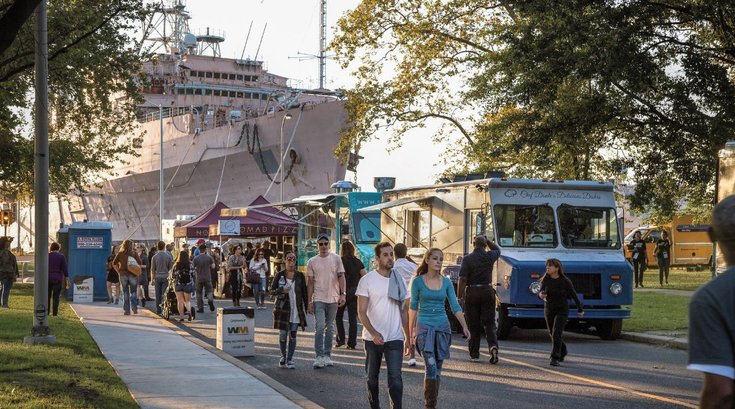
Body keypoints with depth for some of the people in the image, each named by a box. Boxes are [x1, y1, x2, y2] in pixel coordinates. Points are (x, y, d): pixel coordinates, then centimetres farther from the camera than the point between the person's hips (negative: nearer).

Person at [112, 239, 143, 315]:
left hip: (123, 275, 1)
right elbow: (140, 264, -6)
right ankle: (134, 307, -13)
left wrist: (119, 271, 4)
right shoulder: (134, 253, -2)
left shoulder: (120, 254, 2)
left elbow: (114, 264, -1)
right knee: (133, 292, 7)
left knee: (125, 293, 7)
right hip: (133, 275, -1)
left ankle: (127, 310, 6)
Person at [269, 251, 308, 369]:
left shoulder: (300, 275, 4)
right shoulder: (279, 275, 1)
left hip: (296, 309, 1)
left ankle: (289, 359, 7)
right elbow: (272, 291, 2)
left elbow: (304, 292, 8)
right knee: (283, 334, 1)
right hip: (283, 308, -1)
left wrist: (307, 307, 3)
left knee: (293, 335, 0)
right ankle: (283, 356, 24)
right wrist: (282, 290, -17)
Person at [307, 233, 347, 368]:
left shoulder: (336, 259, 5)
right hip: (319, 299, -2)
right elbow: (311, 282, 5)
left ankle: (327, 355, 16)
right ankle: (319, 357, -11)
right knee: (320, 327, -12)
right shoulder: (312, 262, 4)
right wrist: (310, 302, 1)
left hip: (333, 299, 2)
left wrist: (342, 294, -9)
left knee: (330, 328, 8)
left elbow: (341, 277, 3)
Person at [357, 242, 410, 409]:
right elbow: (362, 311, -8)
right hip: (372, 338, -1)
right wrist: (373, 333, -20)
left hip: (395, 339, 1)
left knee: (395, 378, -9)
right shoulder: (367, 280, -5)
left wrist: (408, 337, 10)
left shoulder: (398, 279, 6)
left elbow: (403, 311, 12)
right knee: (372, 377, 13)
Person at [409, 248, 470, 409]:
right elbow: (413, 307, 3)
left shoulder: (446, 282, 5)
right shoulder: (418, 281, -3)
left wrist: (465, 327, -7)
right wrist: (411, 332, 4)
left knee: (438, 369, 8)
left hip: (443, 327, 4)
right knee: (431, 367, -17)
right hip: (424, 326, -4)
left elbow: (455, 306, 4)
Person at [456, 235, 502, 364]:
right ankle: (493, 345, -17)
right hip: (487, 291, 1)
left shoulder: (467, 259, -7)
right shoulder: (489, 256, 0)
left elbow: (462, 279, -11)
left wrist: (460, 297, -8)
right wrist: (486, 241, 17)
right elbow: (497, 249, 25)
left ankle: (474, 354, 11)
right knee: (489, 322, 7)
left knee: (473, 325, 7)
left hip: (471, 292, -1)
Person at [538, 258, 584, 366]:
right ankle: (563, 352, 42)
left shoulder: (565, 281, -13)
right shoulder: (546, 280, -5)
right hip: (549, 310, 5)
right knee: (552, 334, 17)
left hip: (562, 310, -4)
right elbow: (541, 292, -3)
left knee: (556, 334, -17)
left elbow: (574, 295, -2)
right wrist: (541, 295, -28)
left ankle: (555, 358, -15)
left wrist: (580, 310, 8)